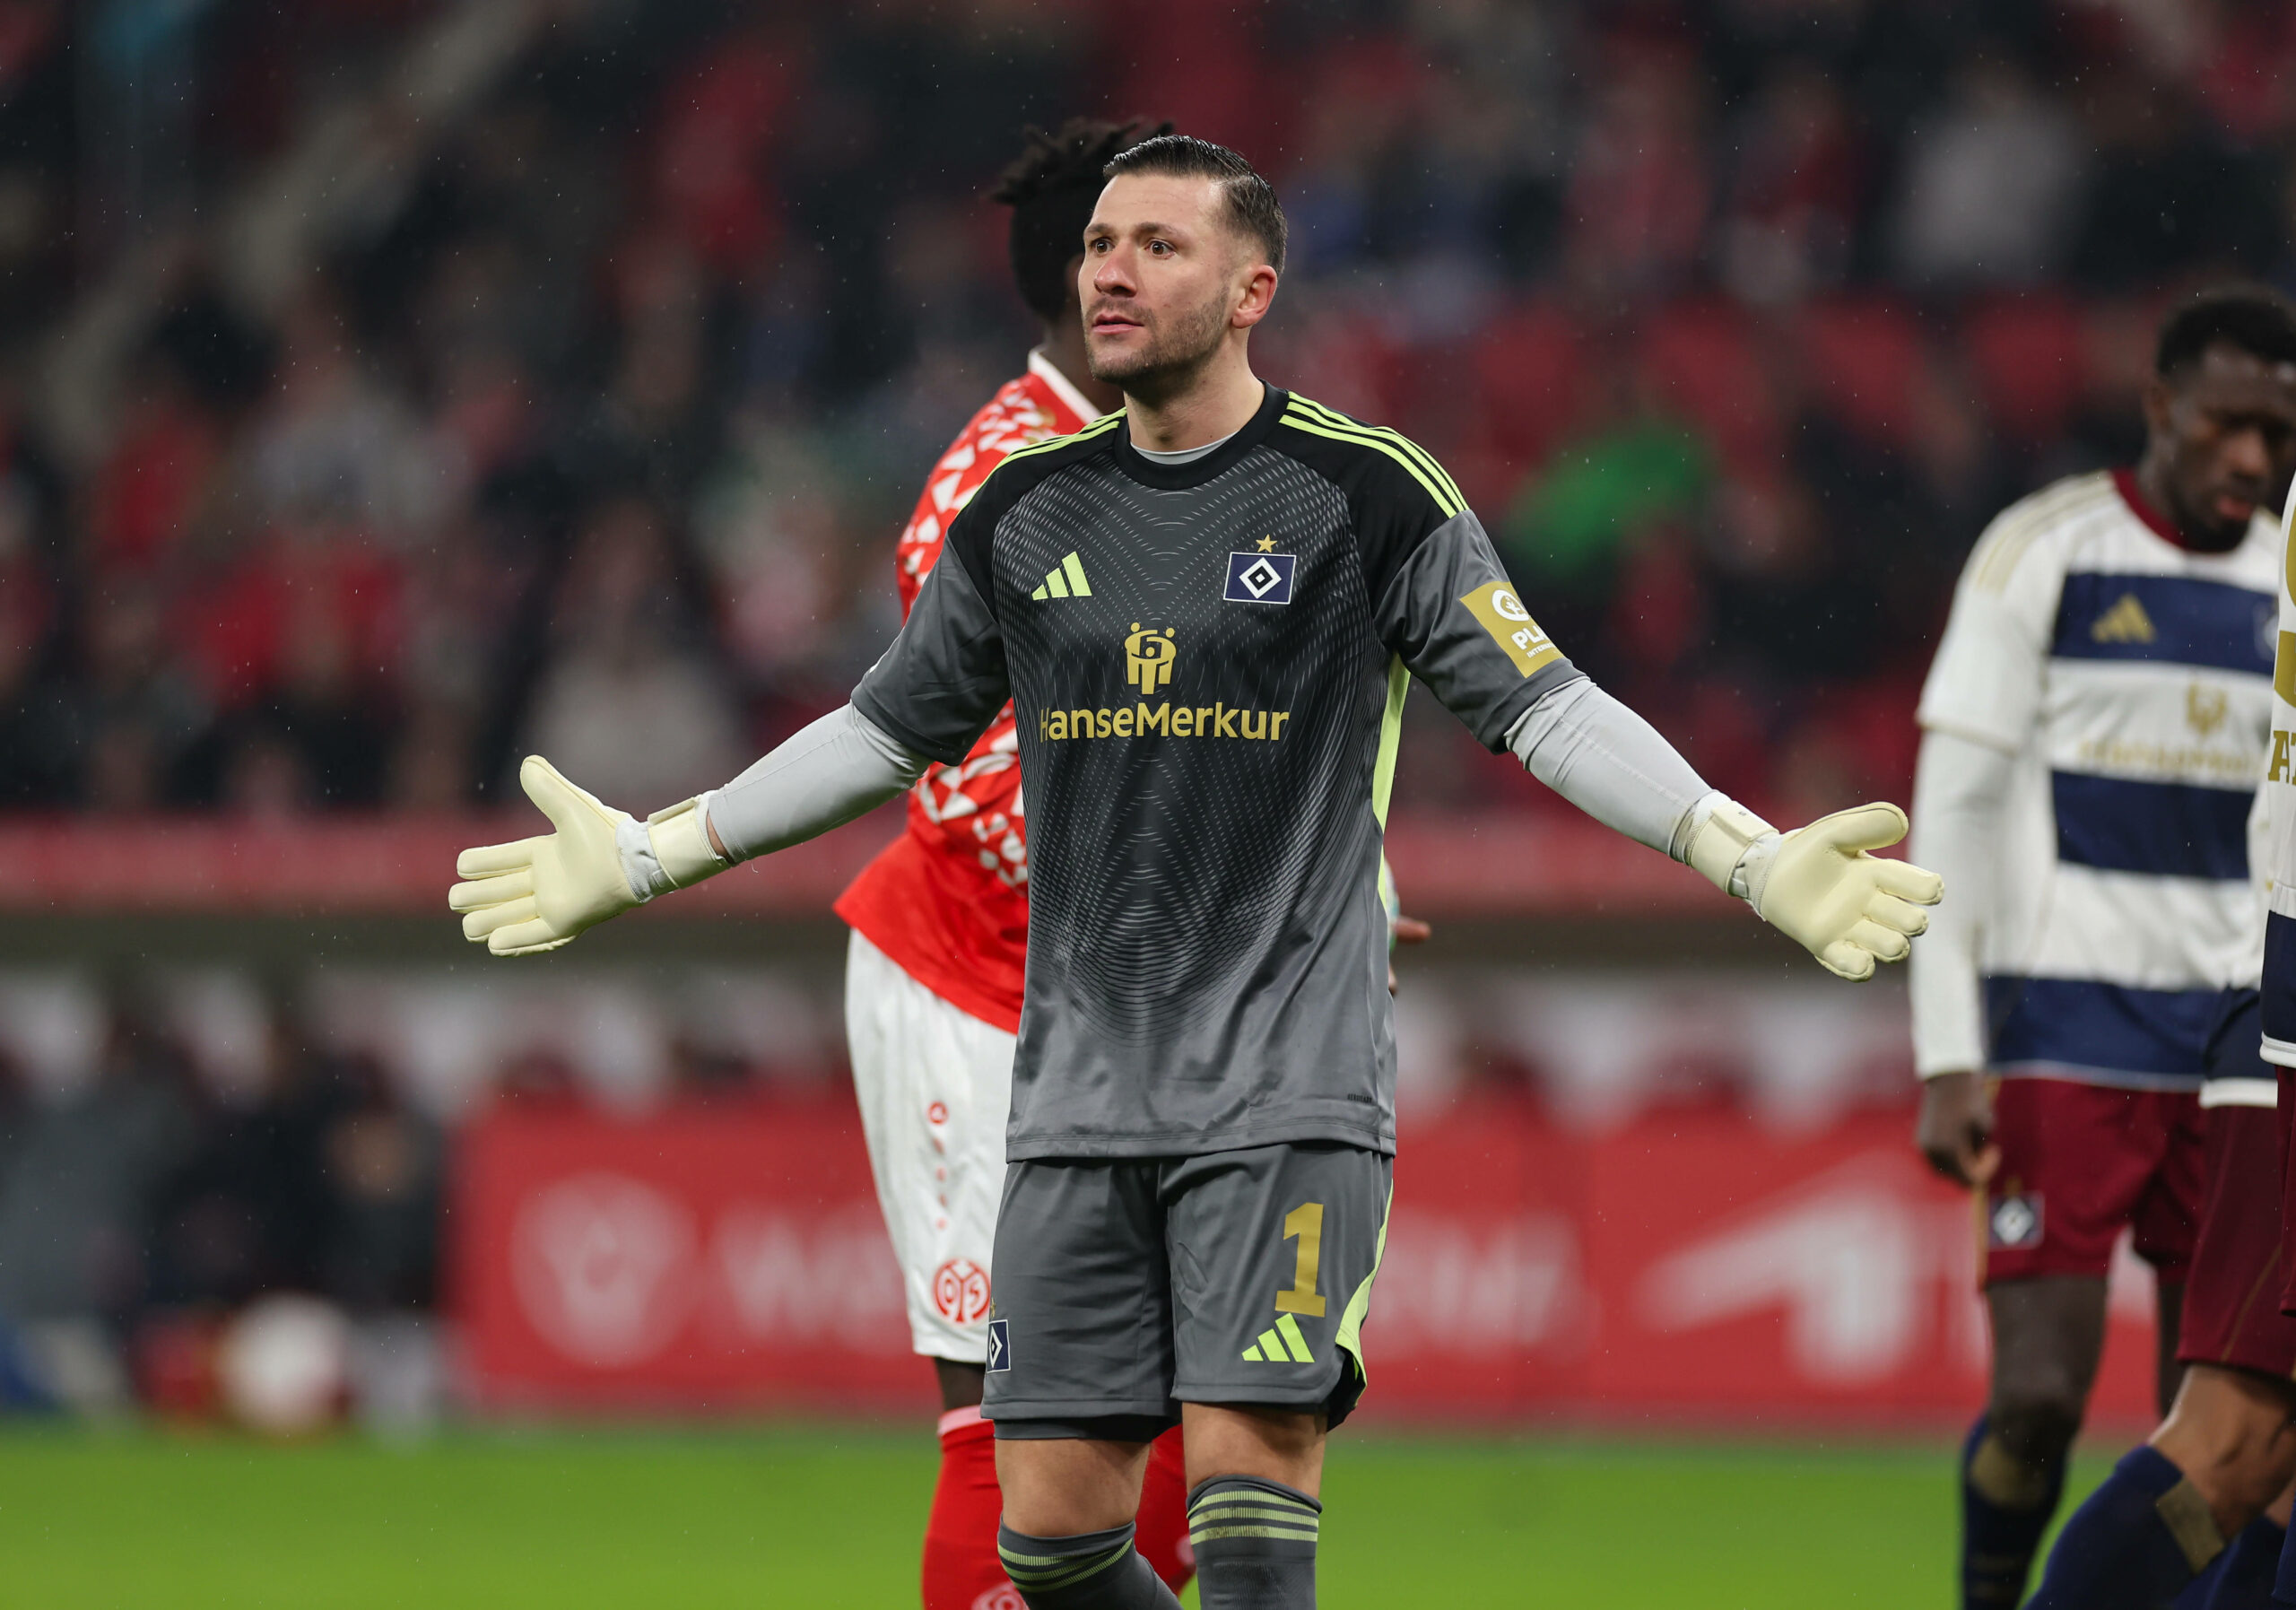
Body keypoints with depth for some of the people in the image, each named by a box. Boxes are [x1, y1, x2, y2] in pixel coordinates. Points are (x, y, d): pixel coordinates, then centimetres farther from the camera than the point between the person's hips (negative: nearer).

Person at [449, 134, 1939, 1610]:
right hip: (1081, 1090, 5)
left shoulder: (1368, 492, -2)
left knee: (1248, 1469, -15)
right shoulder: (1027, 511, 11)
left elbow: (1547, 707, -3)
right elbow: (883, 735, 23)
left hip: (1289, 1089, -4)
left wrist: (1756, 861, -15)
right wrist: (641, 857, 25)